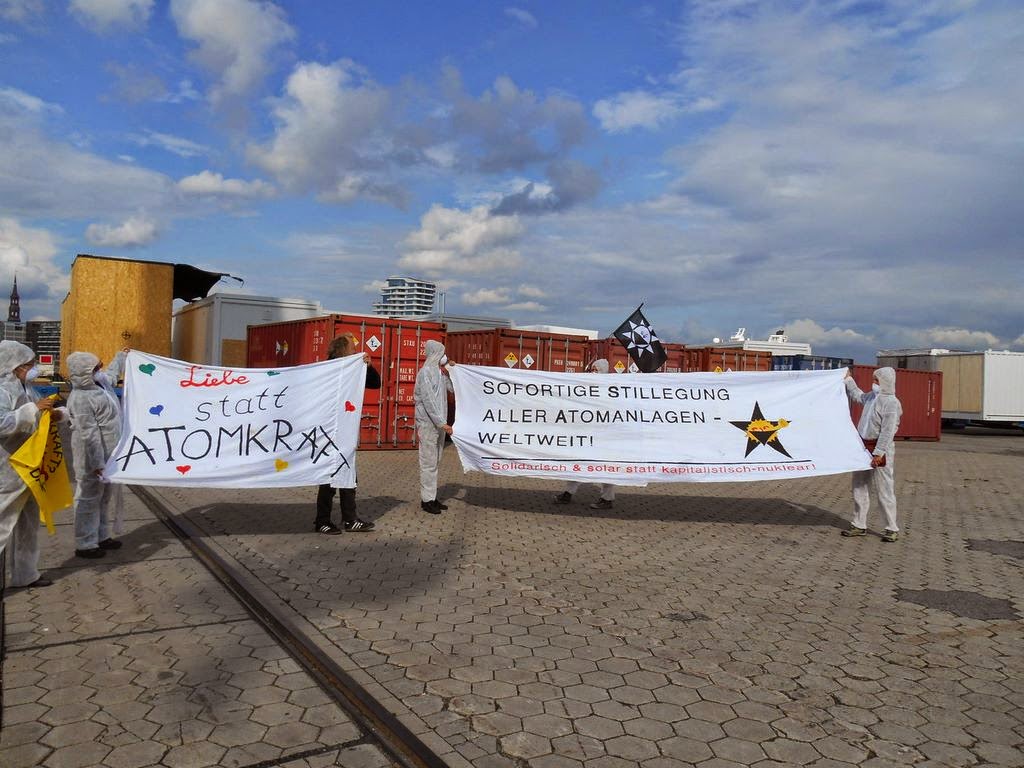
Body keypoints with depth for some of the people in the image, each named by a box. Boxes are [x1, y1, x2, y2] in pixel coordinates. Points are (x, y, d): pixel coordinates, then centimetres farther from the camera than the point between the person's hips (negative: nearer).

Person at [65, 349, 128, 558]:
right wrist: (97, 462, -25)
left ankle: (101, 536, 30)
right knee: (89, 498, 0)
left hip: (109, 453, 10)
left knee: (105, 497, 18)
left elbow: (112, 373, 32)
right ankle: (85, 545, 9)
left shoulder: (100, 381, 4)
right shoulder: (80, 398, -23)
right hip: (93, 455, -10)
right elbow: (89, 434, -25)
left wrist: (121, 356, 46)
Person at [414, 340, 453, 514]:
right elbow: (429, 401, -19)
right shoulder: (425, 373, -13)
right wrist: (442, 423, -22)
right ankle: (426, 500, 2)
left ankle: (432, 497, 19)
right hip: (428, 423, -8)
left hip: (439, 423, 8)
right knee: (429, 463, -4)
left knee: (436, 462, 12)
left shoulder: (440, 373, 12)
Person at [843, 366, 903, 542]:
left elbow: (887, 431, -20)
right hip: (863, 446, 9)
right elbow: (856, 395, 35)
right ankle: (859, 525, 20)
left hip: (880, 449, -8)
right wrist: (848, 379, 39)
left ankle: (892, 529, 8)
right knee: (860, 487, 12)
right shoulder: (871, 396, 10)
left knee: (884, 490, -2)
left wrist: (878, 453, -23)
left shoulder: (891, 402, -15)